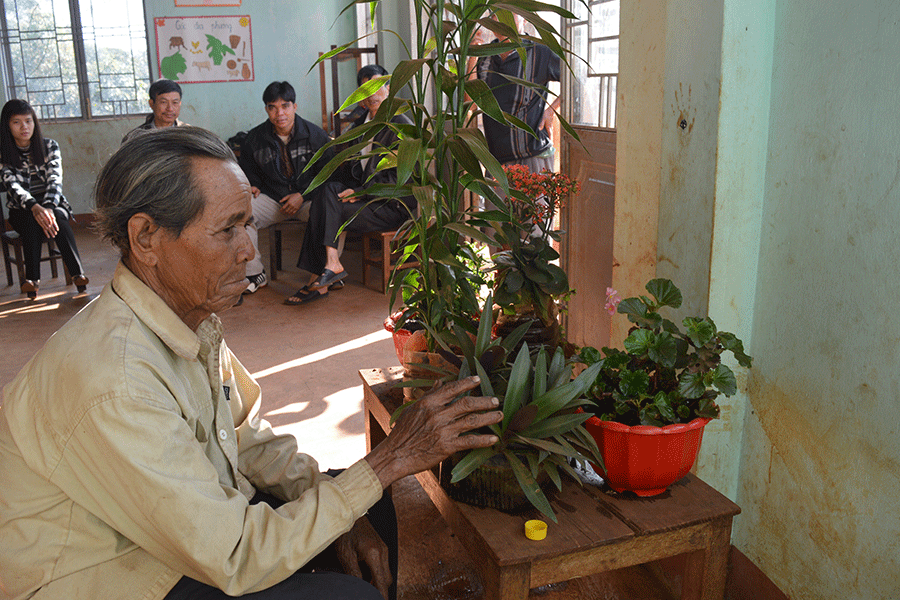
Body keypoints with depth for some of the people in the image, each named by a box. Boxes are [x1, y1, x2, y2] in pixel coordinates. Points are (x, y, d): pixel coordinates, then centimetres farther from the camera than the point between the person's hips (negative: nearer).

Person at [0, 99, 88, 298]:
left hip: (54, 205, 1)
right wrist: (34, 207, -37)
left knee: (57, 218, -34)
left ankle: (78, 274, -40)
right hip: (21, 212, -1)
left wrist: (48, 207, -31)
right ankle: (33, 279, -36)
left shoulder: (49, 146, 2)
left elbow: (55, 179, -11)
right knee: (32, 222, -35)